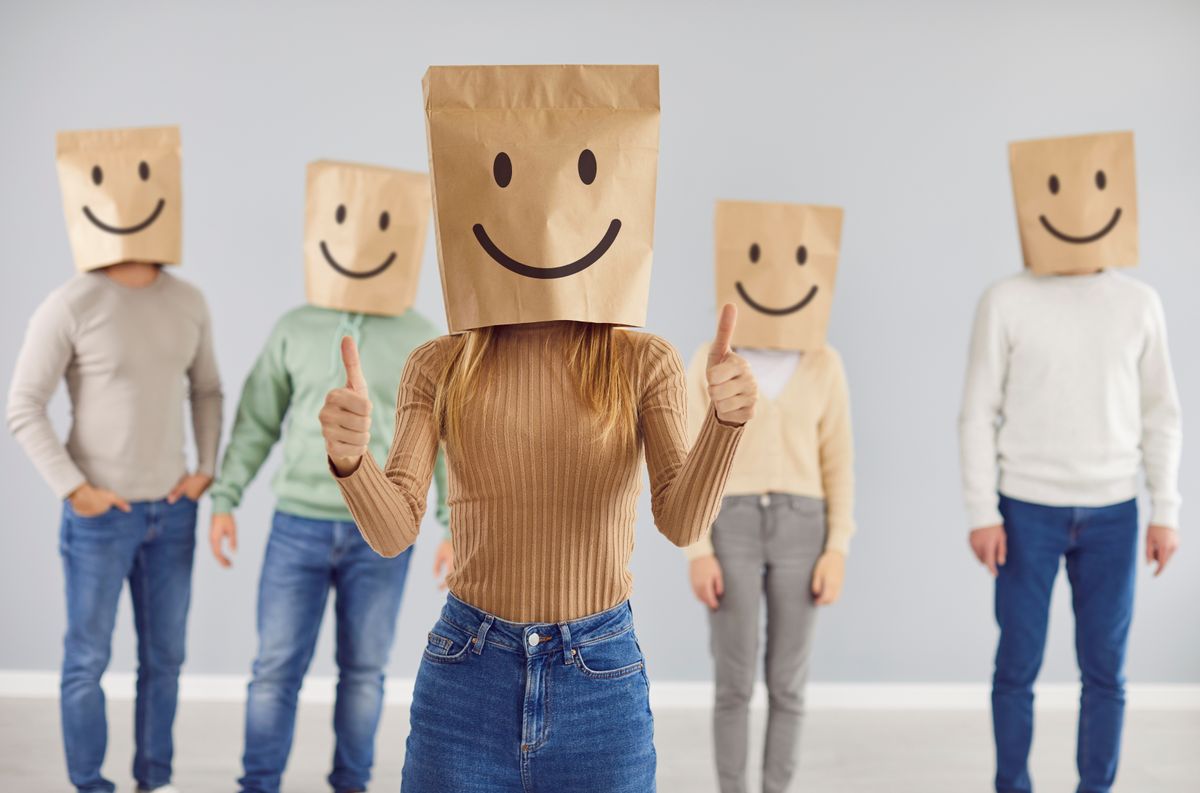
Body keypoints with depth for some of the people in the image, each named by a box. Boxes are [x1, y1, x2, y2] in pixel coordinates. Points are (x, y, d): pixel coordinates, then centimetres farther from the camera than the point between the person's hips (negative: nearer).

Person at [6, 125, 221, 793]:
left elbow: (206, 390, 13)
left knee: (165, 654, 13)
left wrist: (207, 471, 1)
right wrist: (73, 490, -13)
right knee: (88, 657, 6)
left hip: (171, 510, 5)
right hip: (100, 513, -4)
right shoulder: (69, 306, -14)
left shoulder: (188, 301, 1)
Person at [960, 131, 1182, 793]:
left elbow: (1160, 414, 7)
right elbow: (978, 415, -4)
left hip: (1113, 513, 2)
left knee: (1105, 668, 8)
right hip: (1028, 510, -2)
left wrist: (1165, 511, 3)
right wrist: (981, 512, -7)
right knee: (1018, 664, 6)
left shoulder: (1139, 303, 3)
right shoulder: (1006, 302, -5)